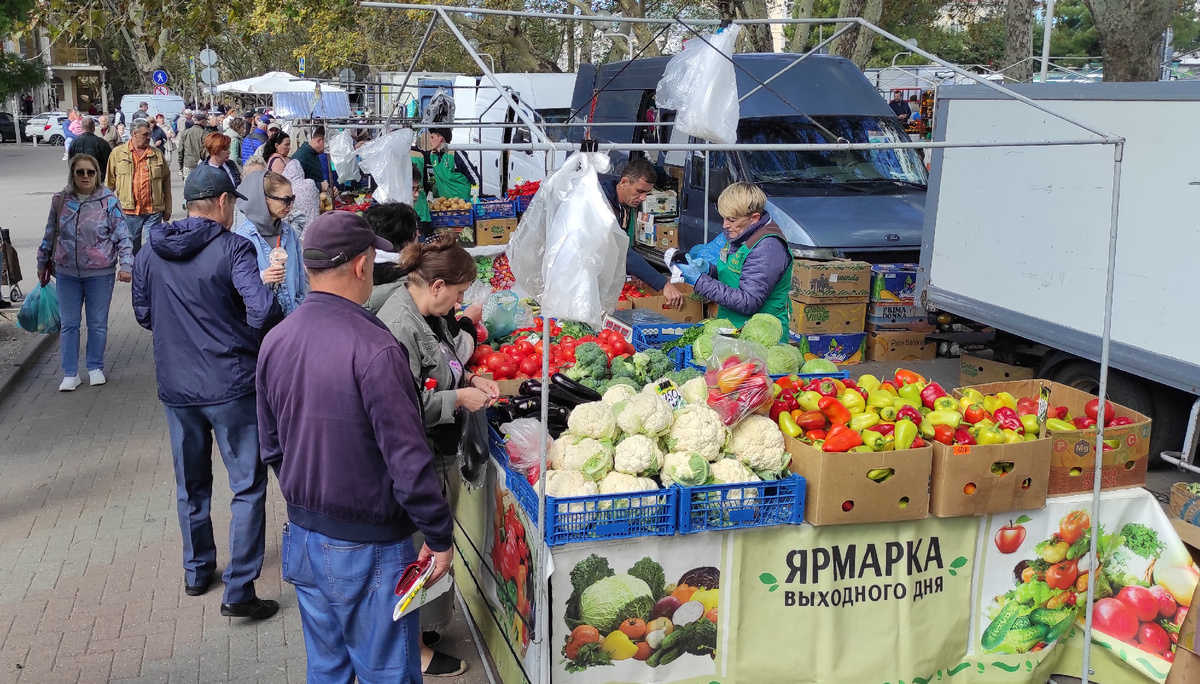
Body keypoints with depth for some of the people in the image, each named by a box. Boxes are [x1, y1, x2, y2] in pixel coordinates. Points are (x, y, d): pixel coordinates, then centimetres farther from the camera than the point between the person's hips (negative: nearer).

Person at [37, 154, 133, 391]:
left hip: (100, 274, -2)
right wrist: (42, 263, 17)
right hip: (67, 274, 2)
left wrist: (125, 265, -18)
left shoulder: (108, 201, -7)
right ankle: (70, 374, 17)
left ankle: (95, 368, 27)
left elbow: (122, 236, -7)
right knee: (69, 324, 8)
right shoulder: (60, 201, 1)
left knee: (98, 324, 10)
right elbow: (49, 234, 11)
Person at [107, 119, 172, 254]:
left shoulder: (157, 154, 7)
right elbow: (109, 182, 8)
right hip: (129, 211, 0)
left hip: (154, 212, 1)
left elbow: (166, 182, 10)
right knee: (131, 249, 10)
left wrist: (167, 208, 8)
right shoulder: (117, 153, 3)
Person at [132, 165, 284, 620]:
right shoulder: (232, 248, -13)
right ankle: (239, 591, 3)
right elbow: (263, 311, -24)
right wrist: (249, 343, -5)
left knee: (190, 485, 21)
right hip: (230, 385, -5)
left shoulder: (151, 252, 3)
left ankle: (197, 572, 35)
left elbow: (144, 314, 13)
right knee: (248, 488, 4)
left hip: (176, 386, 5)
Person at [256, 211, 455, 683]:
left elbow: (271, 446, 11)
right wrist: (440, 537, -11)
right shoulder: (374, 349, -23)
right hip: (367, 548, -7)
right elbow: (408, 459, -22)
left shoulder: (275, 342, 0)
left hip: (302, 537, 7)